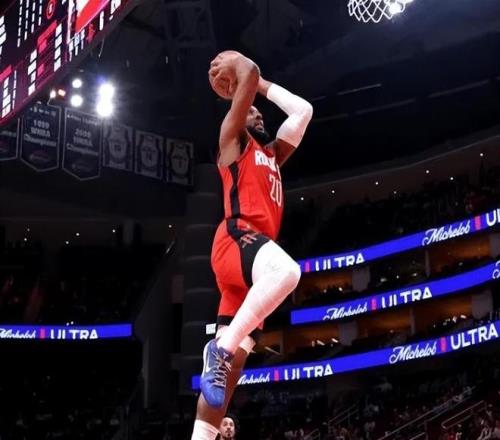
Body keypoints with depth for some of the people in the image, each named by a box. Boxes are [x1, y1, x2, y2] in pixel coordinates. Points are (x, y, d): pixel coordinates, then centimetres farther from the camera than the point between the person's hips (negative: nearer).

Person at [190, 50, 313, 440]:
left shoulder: (272, 155, 35)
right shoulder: (233, 140, 14)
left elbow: (303, 111, 37)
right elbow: (249, 72, 6)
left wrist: (262, 84, 41)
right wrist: (236, 67, 27)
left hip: (258, 245, 8)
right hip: (237, 237, -8)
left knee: (232, 363, -2)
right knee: (286, 271, -41)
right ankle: (221, 347, -33)